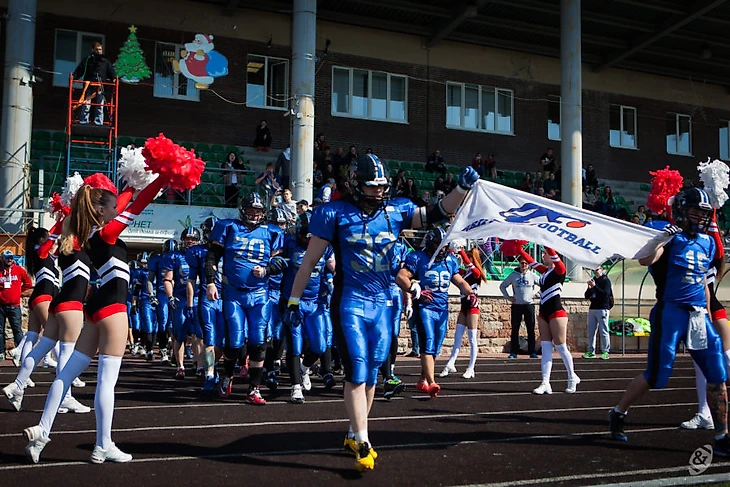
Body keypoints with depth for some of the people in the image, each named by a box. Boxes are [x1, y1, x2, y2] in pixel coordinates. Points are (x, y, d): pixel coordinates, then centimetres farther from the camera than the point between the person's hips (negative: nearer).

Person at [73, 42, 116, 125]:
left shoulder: (106, 62, 16)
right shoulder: (87, 60, 11)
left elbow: (111, 72, 10)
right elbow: (79, 70, 5)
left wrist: (114, 79, -10)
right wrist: (74, 77, -11)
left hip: (100, 88, 1)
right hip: (88, 86, -1)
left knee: (100, 106, 1)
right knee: (85, 105, -6)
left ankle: (99, 123, 4)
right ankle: (83, 122, -3)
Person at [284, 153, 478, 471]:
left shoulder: (396, 211, 3)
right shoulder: (335, 213, -6)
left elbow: (437, 214, 0)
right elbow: (310, 260, -1)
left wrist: (463, 188, -16)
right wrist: (294, 299, 1)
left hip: (382, 304, 5)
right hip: (350, 302, -4)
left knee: (371, 373, 12)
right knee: (356, 372, -8)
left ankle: (354, 435, 28)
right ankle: (362, 444, -1)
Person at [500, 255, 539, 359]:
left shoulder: (532, 275, 2)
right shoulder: (513, 275, 4)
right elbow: (502, 286, 12)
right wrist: (508, 297, 3)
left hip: (529, 305, 0)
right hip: (516, 305, 0)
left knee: (531, 329, 1)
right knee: (515, 330, 2)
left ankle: (532, 352, 7)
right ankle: (513, 352, 7)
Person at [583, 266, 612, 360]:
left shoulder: (606, 280, 0)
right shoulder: (593, 280, 18)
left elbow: (606, 294, -15)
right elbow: (587, 296, 16)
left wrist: (594, 286, -17)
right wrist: (589, 288, -3)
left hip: (602, 309, -6)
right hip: (592, 308, 7)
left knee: (603, 331, -6)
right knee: (591, 331, 5)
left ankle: (605, 352, -4)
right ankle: (591, 352, 10)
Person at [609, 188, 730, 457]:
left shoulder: (707, 243, 14)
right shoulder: (670, 237, -7)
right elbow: (645, 259, -26)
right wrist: (664, 239, -37)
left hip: (699, 315, 6)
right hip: (671, 312, -6)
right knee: (657, 376, -1)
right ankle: (618, 413, 21)